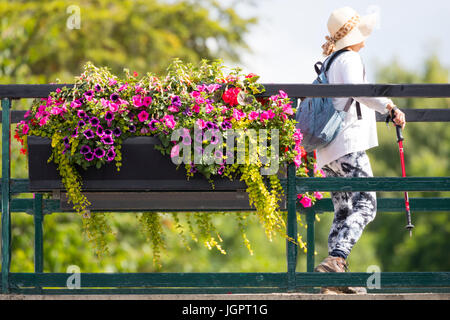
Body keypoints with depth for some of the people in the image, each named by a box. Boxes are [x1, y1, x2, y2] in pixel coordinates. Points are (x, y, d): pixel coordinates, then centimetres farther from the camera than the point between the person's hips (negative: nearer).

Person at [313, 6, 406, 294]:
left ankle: (335, 278, 1)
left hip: (329, 151, 10)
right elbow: (356, 88, -26)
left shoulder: (330, 63, 21)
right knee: (365, 205, -15)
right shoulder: (349, 59, -6)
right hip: (348, 144, -10)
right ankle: (336, 259, -31)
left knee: (344, 213, 9)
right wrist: (390, 108, -31)